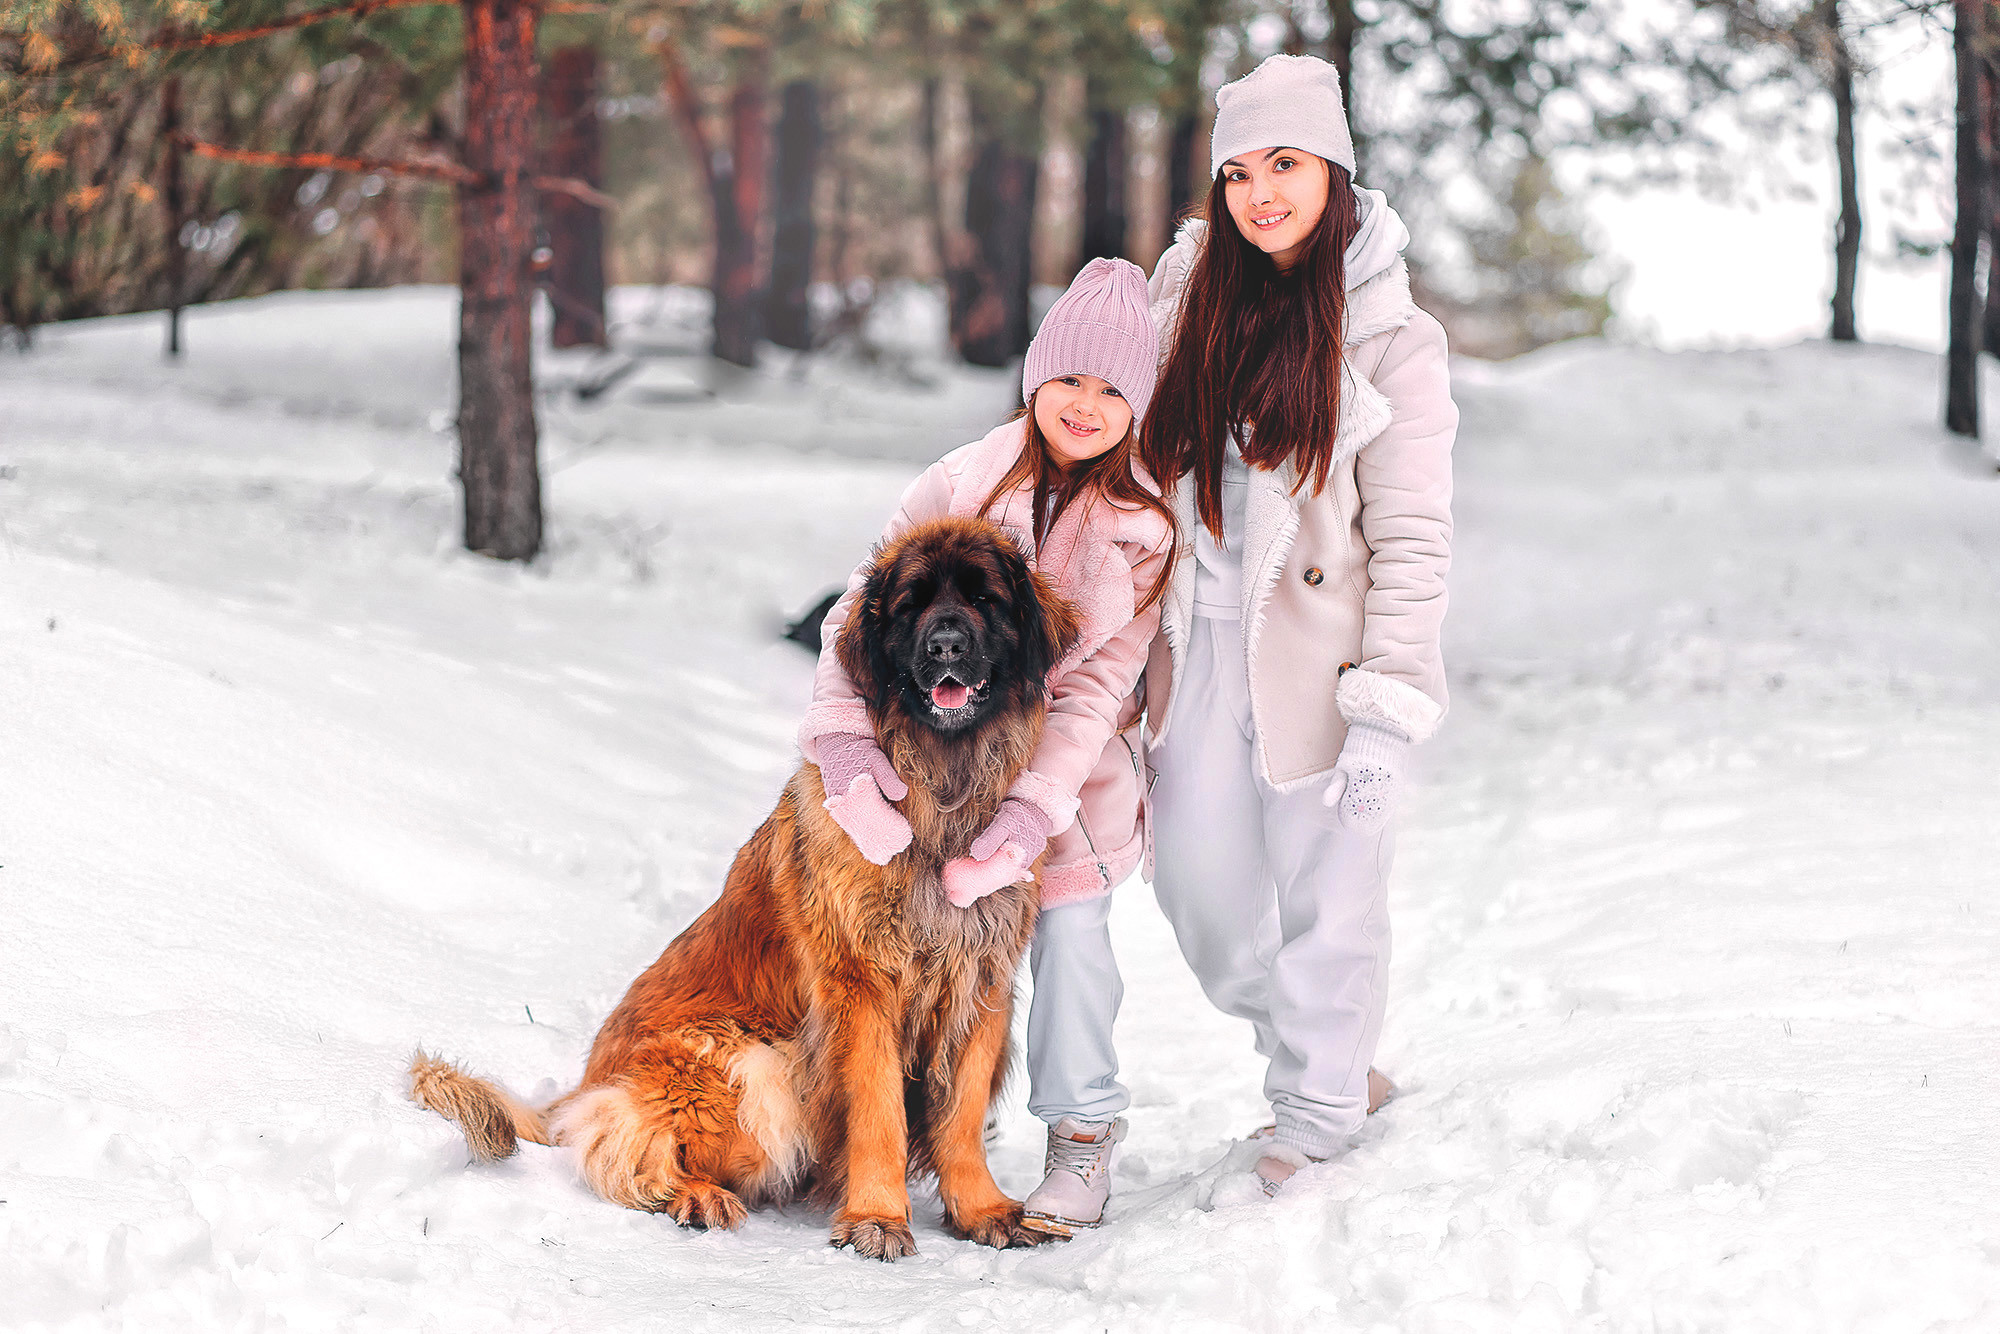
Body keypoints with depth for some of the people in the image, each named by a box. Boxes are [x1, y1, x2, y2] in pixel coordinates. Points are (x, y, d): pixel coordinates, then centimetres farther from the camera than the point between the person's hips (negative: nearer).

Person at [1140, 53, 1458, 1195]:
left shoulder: (1389, 339, -8)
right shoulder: (1195, 300, 7)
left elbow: (1412, 540, -10)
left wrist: (1385, 714, -16)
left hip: (1322, 660, -5)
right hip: (1203, 658, 5)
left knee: (1326, 900, 4)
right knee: (1204, 896, 11)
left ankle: (1317, 1121, 22)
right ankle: (1340, 1069, 32)